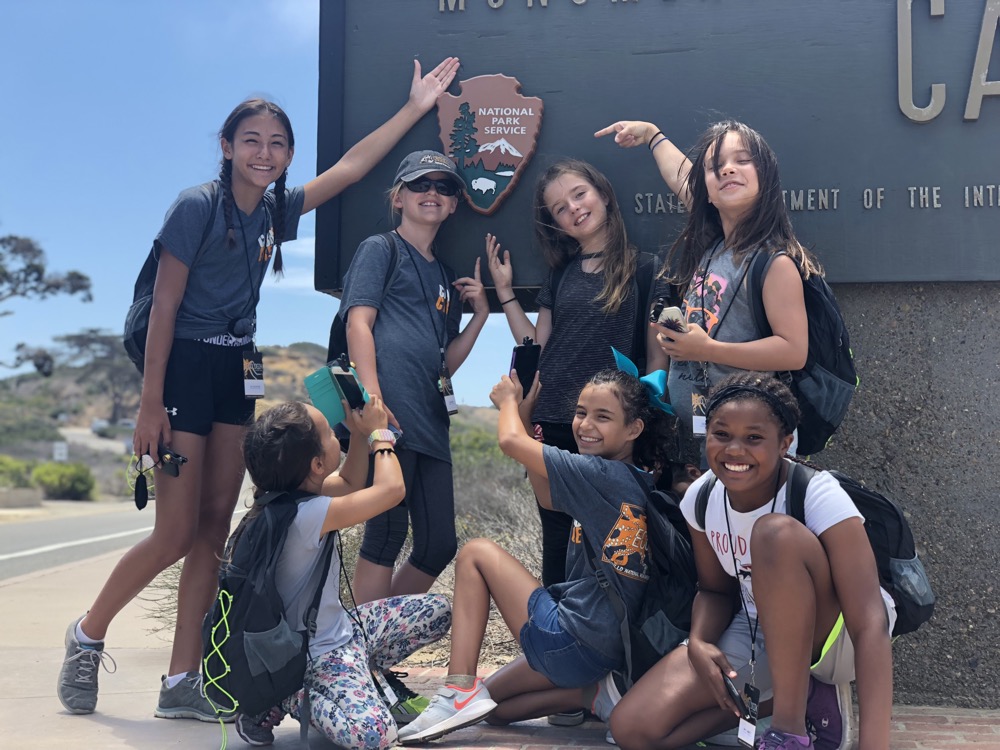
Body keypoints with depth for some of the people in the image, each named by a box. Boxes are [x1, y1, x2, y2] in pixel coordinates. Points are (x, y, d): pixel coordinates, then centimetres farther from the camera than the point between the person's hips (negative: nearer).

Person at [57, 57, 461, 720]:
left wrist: (416, 107, 7)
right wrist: (150, 403, -16)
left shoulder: (276, 208, 6)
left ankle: (182, 684, 9)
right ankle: (88, 635, 18)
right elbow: (164, 305, -12)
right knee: (176, 534, -7)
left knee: (216, 525, 3)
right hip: (185, 366, -6)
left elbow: (350, 167, 11)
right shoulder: (198, 206, -11)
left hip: (238, 368, 7)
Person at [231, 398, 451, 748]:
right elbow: (391, 489, -27)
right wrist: (378, 432, -10)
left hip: (341, 629, 10)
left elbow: (350, 484, 16)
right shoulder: (305, 515, -30)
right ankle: (283, 699, -7)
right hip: (316, 655, -10)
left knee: (437, 610, 13)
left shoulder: (294, 491, -3)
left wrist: (360, 432, 2)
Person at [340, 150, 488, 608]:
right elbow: (359, 323, -8)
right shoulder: (381, 249, 6)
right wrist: (373, 400, -19)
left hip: (431, 423, 8)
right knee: (387, 534, -9)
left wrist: (480, 313, 10)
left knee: (440, 545, 7)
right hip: (389, 417, -7)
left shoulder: (447, 276, 25)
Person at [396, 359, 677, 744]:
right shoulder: (636, 482, 8)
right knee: (493, 704, 23)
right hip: (611, 650, 9)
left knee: (476, 552, 5)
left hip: (571, 642, -9)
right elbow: (548, 498, 20)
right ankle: (600, 689, 7)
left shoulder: (603, 475, -17)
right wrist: (526, 413, 17)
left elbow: (511, 441, -14)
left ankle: (460, 693, -2)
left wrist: (508, 401, 9)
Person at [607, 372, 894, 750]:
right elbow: (716, 589, 6)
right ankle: (805, 696, -3)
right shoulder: (700, 498, -9)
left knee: (776, 532, -36)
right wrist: (698, 643, -18)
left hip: (835, 637, -5)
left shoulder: (819, 496, -26)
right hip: (756, 636, 5)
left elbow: (870, 625, -32)